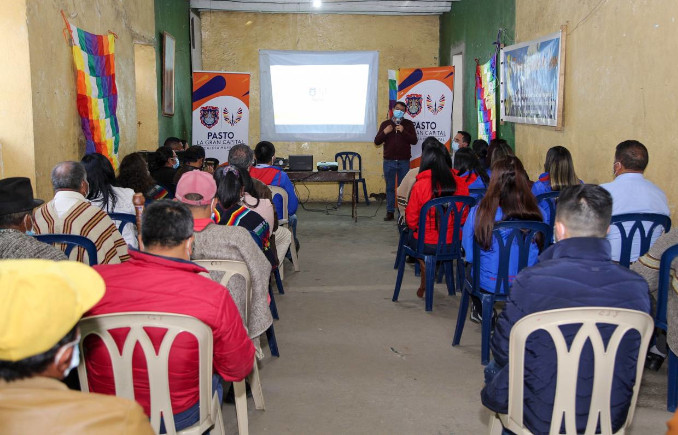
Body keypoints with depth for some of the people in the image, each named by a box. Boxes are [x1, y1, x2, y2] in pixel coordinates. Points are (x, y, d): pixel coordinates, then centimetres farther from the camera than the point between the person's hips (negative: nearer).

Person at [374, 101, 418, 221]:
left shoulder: (408, 124, 7)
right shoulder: (385, 124, 9)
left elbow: (414, 140, -3)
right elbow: (376, 141, 5)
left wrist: (403, 132, -16)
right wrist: (384, 132, -12)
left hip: (404, 161, -1)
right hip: (389, 161, 1)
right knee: (390, 187, 4)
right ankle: (390, 212, 8)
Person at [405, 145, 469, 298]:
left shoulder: (420, 185, -15)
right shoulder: (459, 184, -6)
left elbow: (411, 219, -7)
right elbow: (464, 216, 6)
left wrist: (416, 228, 15)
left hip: (428, 244, -4)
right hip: (454, 243, 4)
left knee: (412, 236, 29)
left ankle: (424, 284, 31)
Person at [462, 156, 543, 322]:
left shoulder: (479, 211, -19)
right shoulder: (534, 212, -15)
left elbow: (469, 253, -7)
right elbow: (539, 249, 3)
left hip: (490, 284, -2)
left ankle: (481, 311, 49)